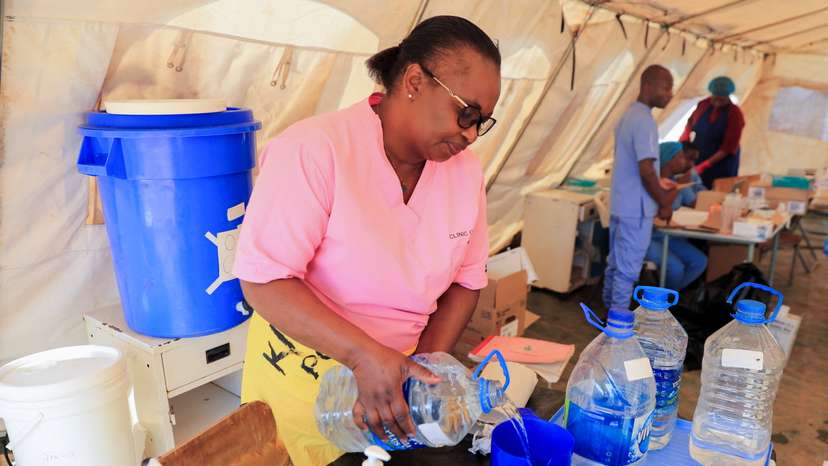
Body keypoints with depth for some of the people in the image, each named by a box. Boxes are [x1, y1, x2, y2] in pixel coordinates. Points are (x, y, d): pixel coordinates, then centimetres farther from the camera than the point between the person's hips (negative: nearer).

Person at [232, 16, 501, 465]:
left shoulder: (465, 169, -7)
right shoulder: (314, 149, -25)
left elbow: (466, 280, 1)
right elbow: (263, 281, -25)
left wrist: (426, 364, -11)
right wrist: (366, 357, -32)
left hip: (395, 367, 5)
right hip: (305, 372, -4)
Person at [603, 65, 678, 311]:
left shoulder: (628, 115, 11)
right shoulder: (644, 121, -19)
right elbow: (646, 170, -22)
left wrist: (657, 182, 21)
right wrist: (664, 203, -11)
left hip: (620, 203, 9)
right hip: (636, 209, -9)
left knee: (616, 262, 18)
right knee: (628, 268, 0)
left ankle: (610, 309, 29)